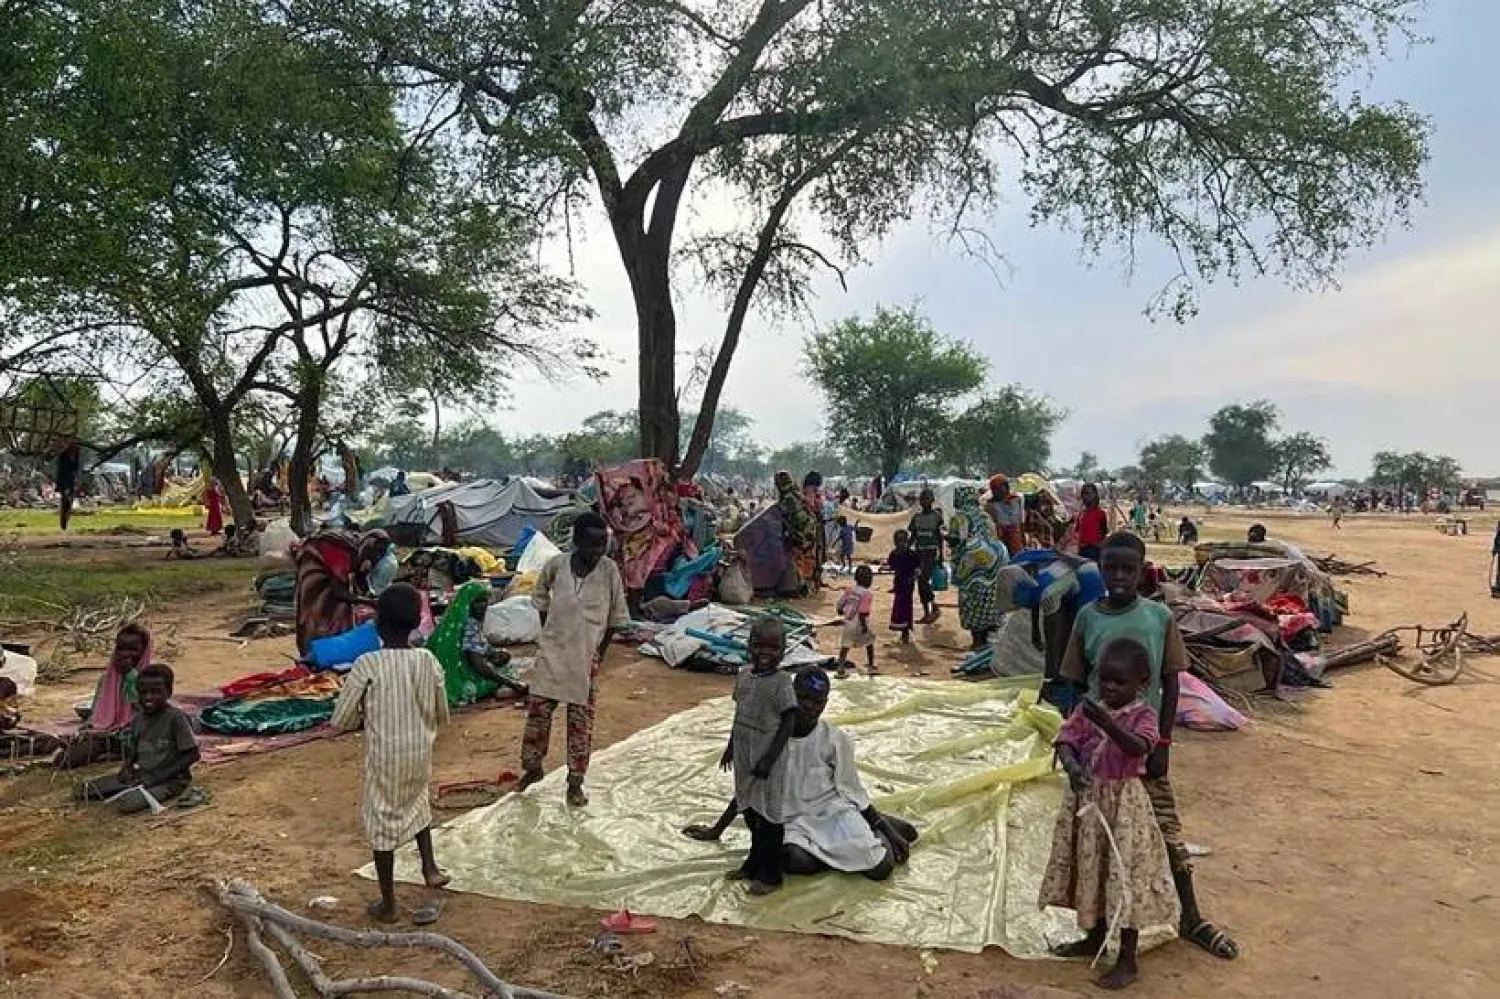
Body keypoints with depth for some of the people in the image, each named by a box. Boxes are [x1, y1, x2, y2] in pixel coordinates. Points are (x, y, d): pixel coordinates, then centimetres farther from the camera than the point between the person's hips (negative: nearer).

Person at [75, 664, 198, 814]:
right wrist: (126, 768, -5)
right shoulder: (137, 720, 6)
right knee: (80, 791, -2)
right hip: (140, 775, 7)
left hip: (171, 780, -7)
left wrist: (161, 775, -17)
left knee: (126, 804, -31)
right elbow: (132, 751, 17)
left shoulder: (176, 718, -15)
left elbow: (192, 754, -15)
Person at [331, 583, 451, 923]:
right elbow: (441, 717, 3)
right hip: (420, 754, 4)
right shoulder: (428, 662, -9)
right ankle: (429, 867, 26)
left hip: (383, 756, -3)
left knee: (382, 823, 12)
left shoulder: (366, 665, -18)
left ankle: (388, 904, 23)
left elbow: (340, 720, -11)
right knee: (416, 802, 32)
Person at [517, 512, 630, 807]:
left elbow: (616, 615, -1)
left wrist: (600, 650, 0)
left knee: (581, 720, 6)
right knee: (537, 710, 9)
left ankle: (575, 782, 20)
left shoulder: (609, 570, -12)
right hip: (551, 651, 2)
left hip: (586, 658, -1)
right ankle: (532, 767, 32)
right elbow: (540, 595, 12)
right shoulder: (556, 564, -8)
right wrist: (547, 630, 9)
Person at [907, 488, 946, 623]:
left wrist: (941, 556, -4)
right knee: (920, 583, 5)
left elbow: (940, 537, -1)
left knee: (924, 580, -18)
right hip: (919, 552, 5)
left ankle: (934, 607, -1)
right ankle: (926, 613, 13)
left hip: (931, 553, -5)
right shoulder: (916, 517, 10)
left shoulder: (937, 516, -2)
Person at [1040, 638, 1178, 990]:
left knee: (1124, 876, 0)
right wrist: (1072, 766, -28)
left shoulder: (1143, 715, -12)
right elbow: (1065, 741, -7)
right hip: (1086, 799, 5)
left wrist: (1107, 724, -48)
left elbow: (1138, 747, -31)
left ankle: (1128, 960, 13)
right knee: (1090, 869, 18)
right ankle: (1095, 937, 38)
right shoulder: (1087, 708, 1)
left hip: (1124, 804, -5)